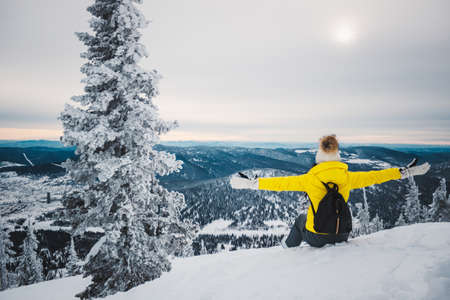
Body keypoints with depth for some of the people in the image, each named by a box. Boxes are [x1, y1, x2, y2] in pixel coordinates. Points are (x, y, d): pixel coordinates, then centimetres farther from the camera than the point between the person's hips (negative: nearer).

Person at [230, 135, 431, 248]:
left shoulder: (311, 179, -19)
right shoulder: (348, 178, -11)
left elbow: (282, 183, -17)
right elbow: (374, 177, -1)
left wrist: (251, 183, -10)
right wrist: (406, 172, 12)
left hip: (315, 237, -2)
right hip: (341, 235, 2)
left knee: (300, 220, 32)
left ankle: (288, 248, 47)